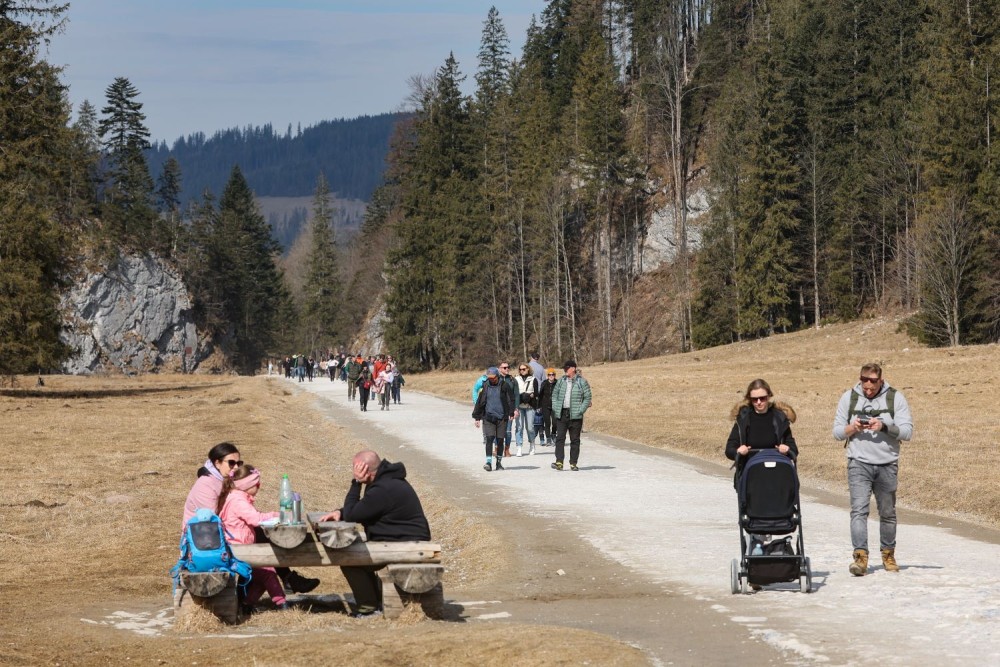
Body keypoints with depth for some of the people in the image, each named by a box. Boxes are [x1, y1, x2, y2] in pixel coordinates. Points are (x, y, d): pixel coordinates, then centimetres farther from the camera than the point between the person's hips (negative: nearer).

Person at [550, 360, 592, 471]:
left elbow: (587, 398, -1)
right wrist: (555, 408, 3)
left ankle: (573, 463, 10)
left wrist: (580, 410, -10)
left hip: (575, 416, -3)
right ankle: (559, 462, -8)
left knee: (575, 440, 4)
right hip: (561, 414, 3)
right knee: (560, 438, -5)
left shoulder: (582, 382, -2)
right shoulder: (561, 381, 9)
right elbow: (554, 394, 16)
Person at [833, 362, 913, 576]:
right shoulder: (849, 398, 7)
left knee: (887, 512, 10)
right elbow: (837, 432, 10)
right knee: (859, 509, -14)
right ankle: (860, 556, -19)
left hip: (887, 464, 0)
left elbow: (907, 431, -4)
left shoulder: (895, 398, 2)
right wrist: (852, 428, -11)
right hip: (859, 464, 0)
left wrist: (884, 426, -19)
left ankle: (888, 554, 24)